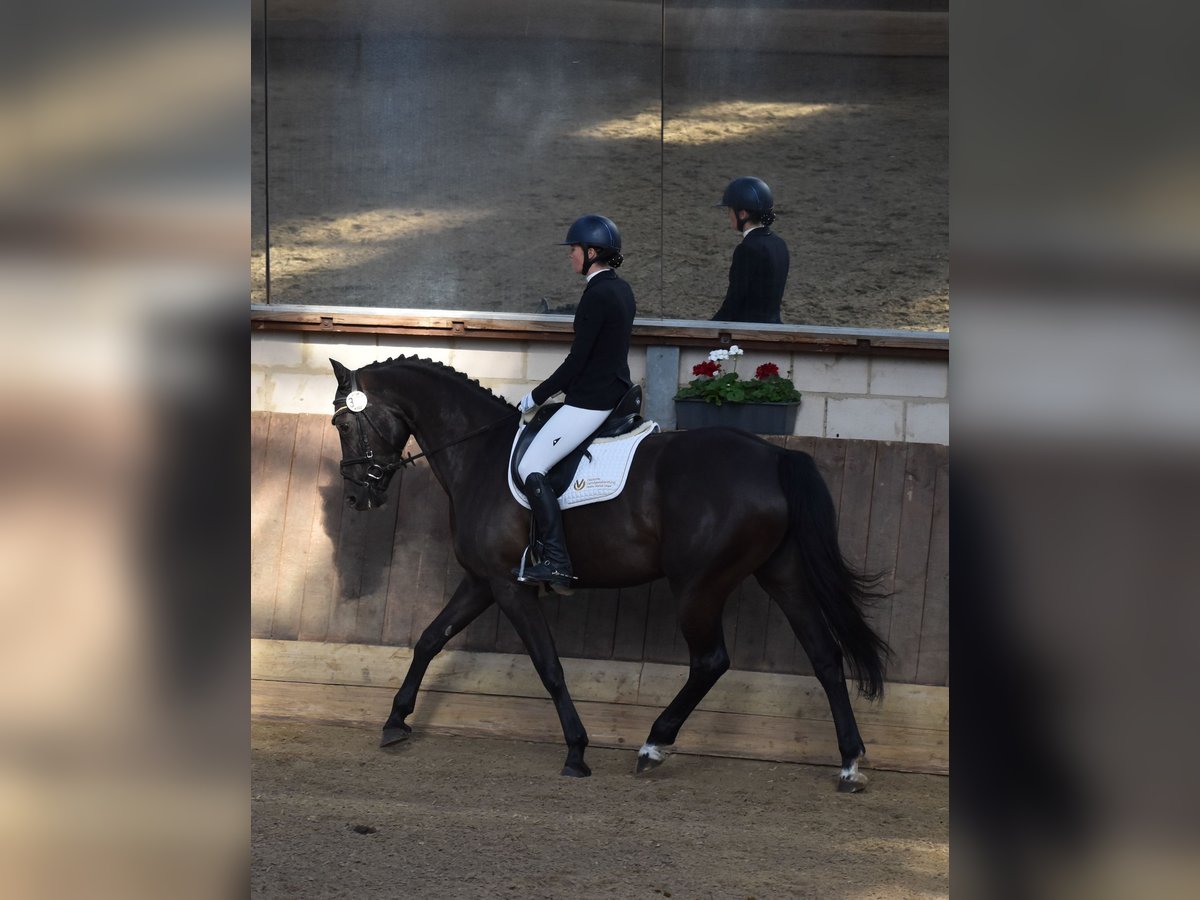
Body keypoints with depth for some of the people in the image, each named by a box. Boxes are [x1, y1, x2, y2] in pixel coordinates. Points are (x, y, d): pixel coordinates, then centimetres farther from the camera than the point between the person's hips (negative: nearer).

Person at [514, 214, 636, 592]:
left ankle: (556, 563, -16)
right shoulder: (621, 289, 11)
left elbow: (577, 360, -19)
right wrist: (554, 388, 22)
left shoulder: (598, 295, -19)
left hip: (591, 401, -11)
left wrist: (535, 397, -10)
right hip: (616, 391, 11)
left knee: (531, 468, -10)